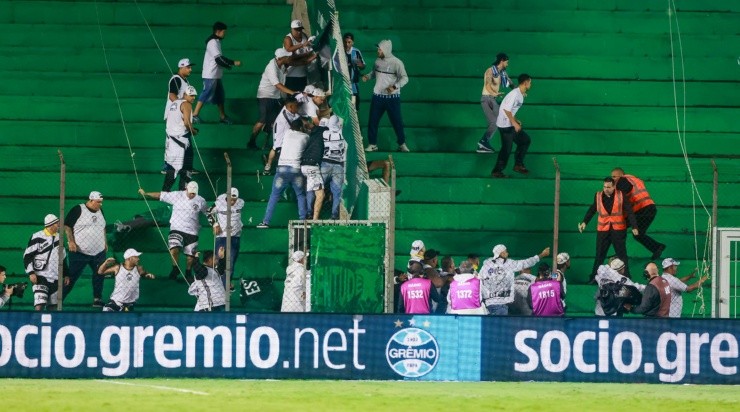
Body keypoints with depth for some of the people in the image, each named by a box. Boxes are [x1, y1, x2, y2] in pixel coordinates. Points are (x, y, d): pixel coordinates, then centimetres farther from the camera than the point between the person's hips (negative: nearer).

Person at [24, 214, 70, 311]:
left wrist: (66, 275, 19)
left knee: (53, 307, 6)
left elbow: (63, 258, 22)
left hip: (56, 279, 6)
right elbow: (27, 256, -8)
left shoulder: (59, 238, 12)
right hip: (41, 277, -6)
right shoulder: (37, 237, -7)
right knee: (39, 306, -18)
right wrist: (31, 273, -15)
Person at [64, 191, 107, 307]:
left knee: (99, 275, 5)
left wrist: (105, 242, 20)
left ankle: (97, 299, 16)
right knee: (72, 277, -6)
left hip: (99, 253, 6)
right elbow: (67, 225, -8)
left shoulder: (100, 211, 11)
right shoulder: (78, 210, -9)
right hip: (79, 252, -6)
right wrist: (71, 241, -15)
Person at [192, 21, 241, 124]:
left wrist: (228, 65, 8)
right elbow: (219, 58, -23)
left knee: (220, 96, 12)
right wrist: (234, 63, -20)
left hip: (216, 75, 10)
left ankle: (223, 117, 18)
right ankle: (195, 115, -5)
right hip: (210, 75, -10)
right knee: (206, 95, -9)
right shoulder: (212, 42, -16)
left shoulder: (216, 42, 15)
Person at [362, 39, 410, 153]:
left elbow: (405, 78, -14)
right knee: (373, 121, 3)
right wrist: (367, 76, -2)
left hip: (392, 97, -4)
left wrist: (395, 86, -29)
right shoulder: (378, 61, 4)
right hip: (378, 96, 4)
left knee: (397, 121, 2)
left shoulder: (396, 62, -12)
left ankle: (402, 144, 17)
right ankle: (372, 144, 14)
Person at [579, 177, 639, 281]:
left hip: (618, 230, -1)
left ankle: (626, 278, 8)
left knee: (622, 255, 3)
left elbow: (629, 212, -6)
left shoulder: (620, 196, -4)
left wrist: (634, 227, -13)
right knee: (599, 256, 2)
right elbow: (592, 210, 5)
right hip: (603, 230, 1)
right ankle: (594, 278, 7)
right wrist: (584, 222, -8)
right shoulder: (598, 196, 1)